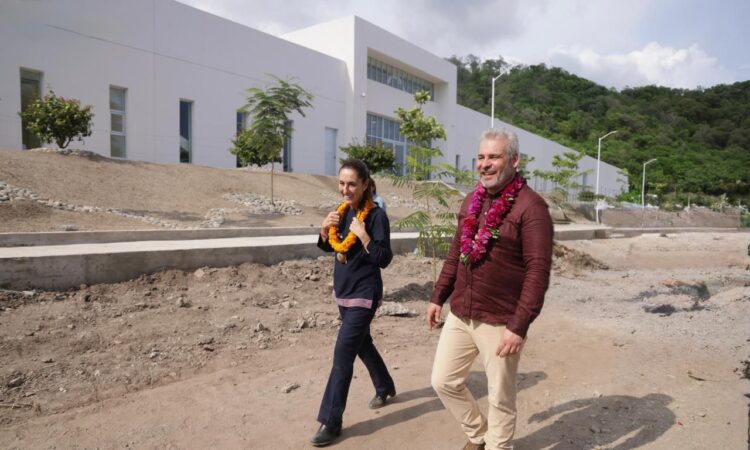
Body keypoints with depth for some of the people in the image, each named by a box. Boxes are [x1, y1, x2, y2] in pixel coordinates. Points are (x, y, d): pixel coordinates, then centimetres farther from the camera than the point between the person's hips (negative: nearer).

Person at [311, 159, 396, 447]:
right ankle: (385, 387, 45)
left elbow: (384, 259, -20)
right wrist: (325, 228, -8)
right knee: (362, 344, 22)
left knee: (342, 355, -5)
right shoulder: (343, 210, 3)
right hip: (343, 291, 8)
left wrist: (363, 234, -29)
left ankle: (331, 421, 8)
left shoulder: (376, 215, -17)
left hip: (364, 294, -8)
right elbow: (327, 247, 12)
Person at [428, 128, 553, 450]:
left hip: (500, 322, -7)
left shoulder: (530, 206, -14)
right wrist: (438, 296, 15)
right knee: (444, 381, 15)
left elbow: (538, 270, -17)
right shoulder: (472, 201, 9)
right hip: (460, 315, 7)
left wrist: (520, 326, -20)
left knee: (500, 398, 10)